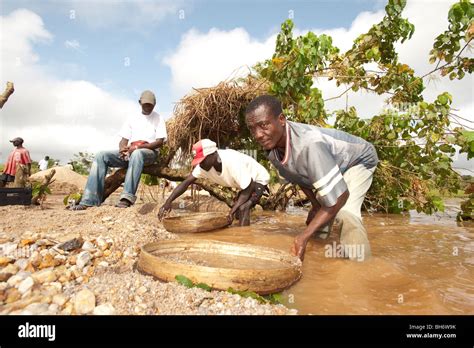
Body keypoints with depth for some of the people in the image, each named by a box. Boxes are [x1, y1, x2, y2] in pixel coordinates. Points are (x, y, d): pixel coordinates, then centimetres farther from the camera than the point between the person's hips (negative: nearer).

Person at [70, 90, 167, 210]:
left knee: (137, 154, -42)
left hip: (148, 152, -4)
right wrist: (122, 149, -11)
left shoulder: (158, 118, 9)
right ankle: (89, 200, -26)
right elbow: (123, 140, 15)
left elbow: (160, 142, -3)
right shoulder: (132, 118, 20)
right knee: (101, 156, -19)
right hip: (129, 152, 5)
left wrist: (138, 147, -16)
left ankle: (127, 197, -48)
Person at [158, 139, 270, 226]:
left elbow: (248, 190, -29)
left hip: (259, 179, -7)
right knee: (237, 213, 12)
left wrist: (232, 210, -35)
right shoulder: (204, 165, -17)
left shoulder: (233, 163, -38)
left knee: (243, 209, -25)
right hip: (244, 182, 8)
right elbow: (186, 182, -16)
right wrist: (168, 202, -27)